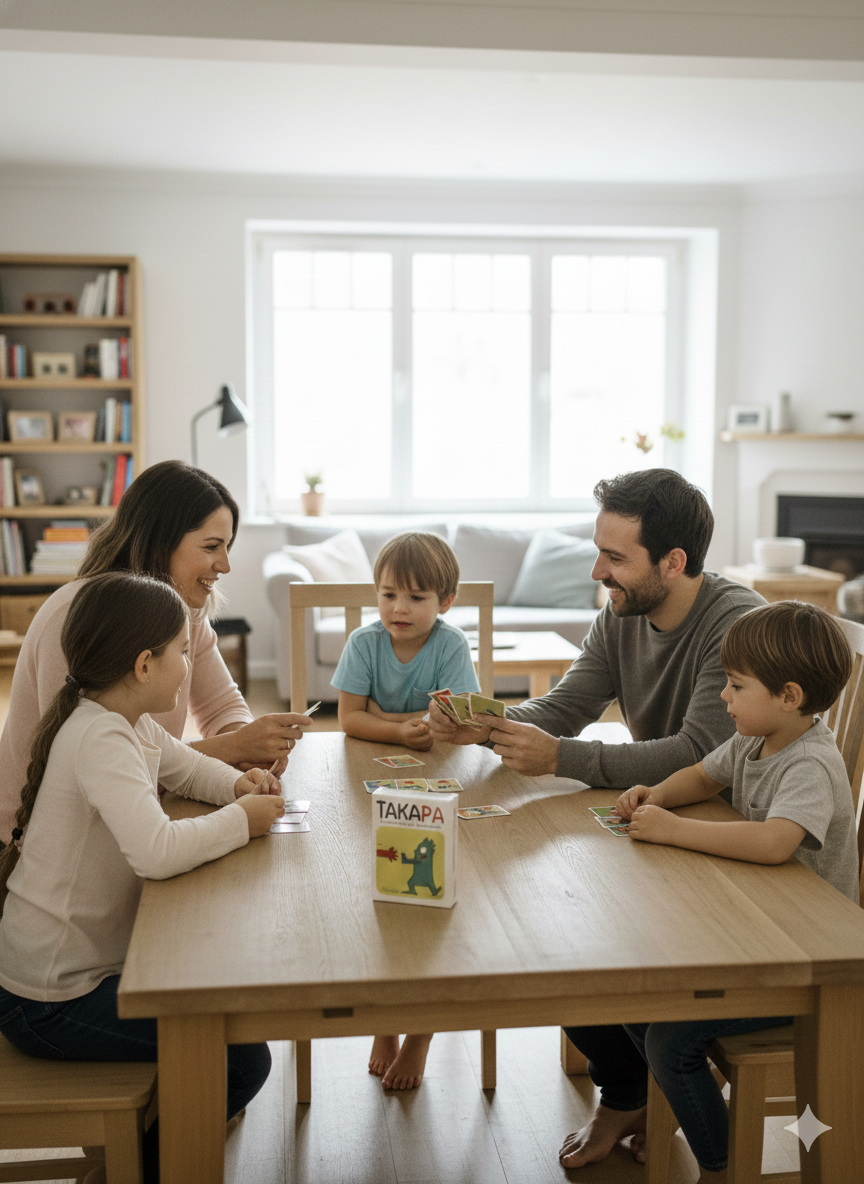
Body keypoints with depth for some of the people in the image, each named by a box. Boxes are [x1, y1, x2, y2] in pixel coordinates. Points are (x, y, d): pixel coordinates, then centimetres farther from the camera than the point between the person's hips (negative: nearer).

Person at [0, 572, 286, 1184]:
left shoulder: (131, 722, 3)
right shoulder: (99, 739, -26)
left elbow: (188, 766, 20)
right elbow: (155, 851, -40)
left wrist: (238, 783, -1)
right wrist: (241, 820, -24)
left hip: (88, 960, 10)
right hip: (51, 1002, -10)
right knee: (242, 1061, -9)